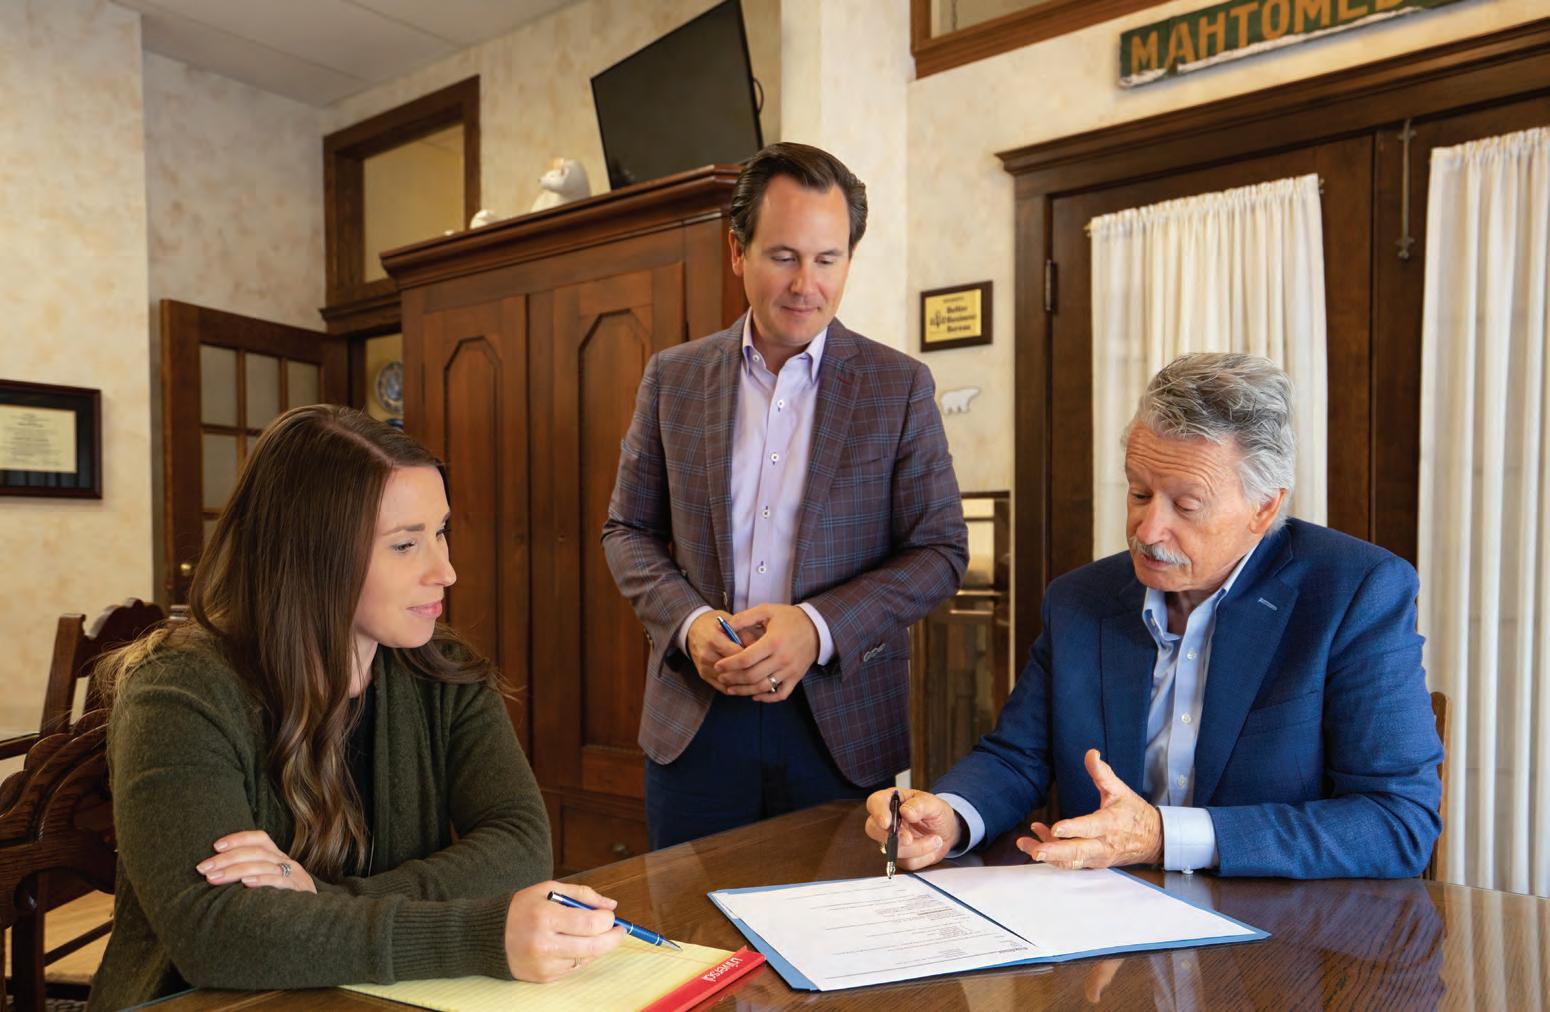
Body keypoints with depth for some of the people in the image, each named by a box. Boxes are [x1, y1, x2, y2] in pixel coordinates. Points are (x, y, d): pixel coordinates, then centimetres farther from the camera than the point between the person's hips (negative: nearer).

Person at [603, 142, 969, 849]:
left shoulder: (900, 386, -2)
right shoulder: (673, 377, 3)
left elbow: (941, 551, -3)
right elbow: (627, 531, 8)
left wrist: (818, 627, -17)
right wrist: (688, 622, -11)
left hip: (842, 730, -1)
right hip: (695, 723, 2)